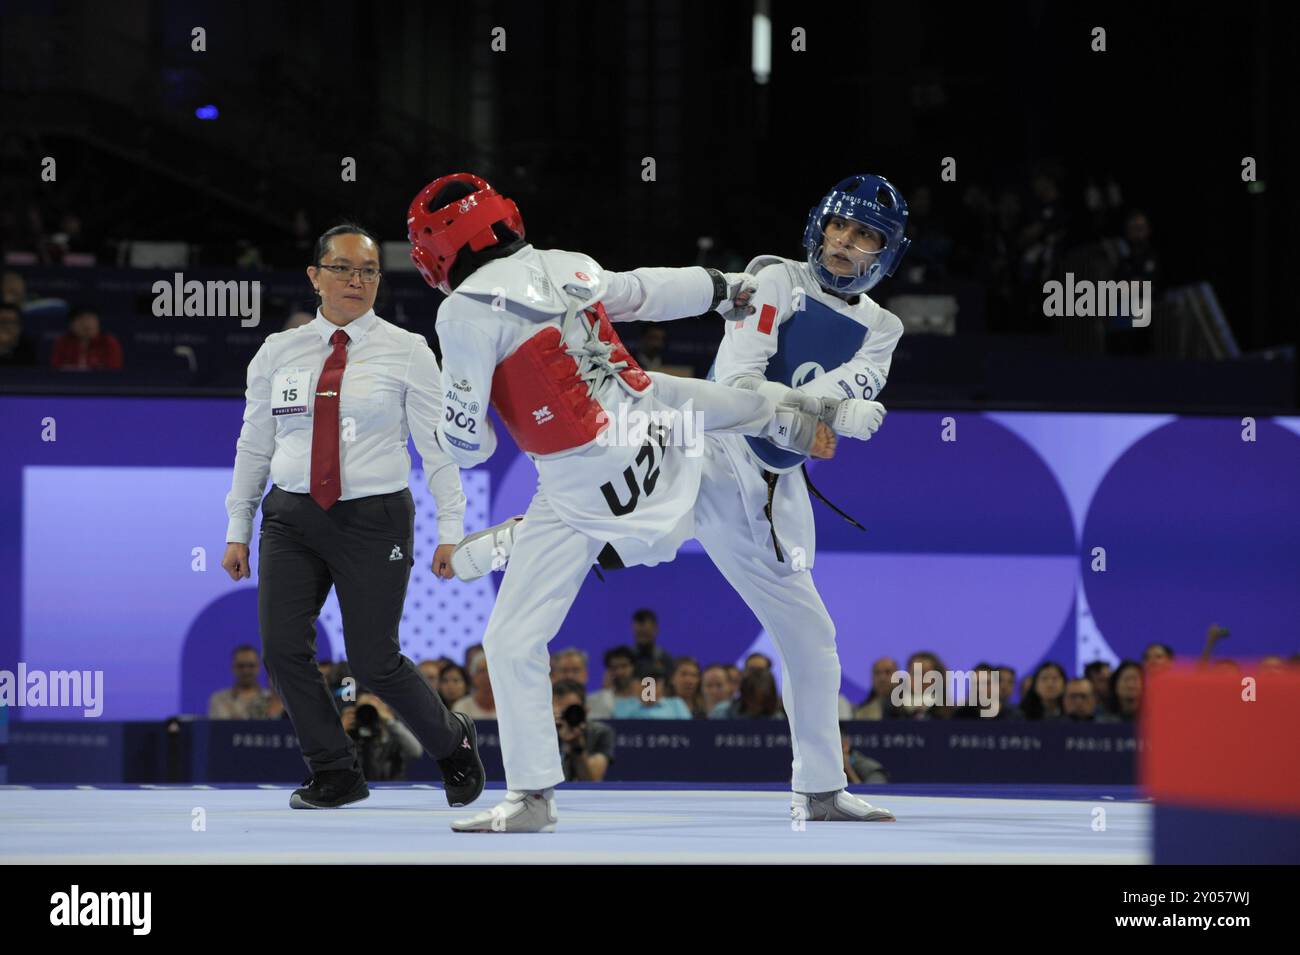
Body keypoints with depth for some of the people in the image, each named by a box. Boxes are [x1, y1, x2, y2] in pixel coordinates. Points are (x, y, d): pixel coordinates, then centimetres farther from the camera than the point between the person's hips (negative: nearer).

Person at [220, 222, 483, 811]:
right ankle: (335, 774, 8)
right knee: (283, 648, -9)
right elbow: (254, 447, 11)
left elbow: (438, 446, -3)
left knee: (373, 661, -4)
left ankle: (453, 743, 24)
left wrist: (451, 531, -8)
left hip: (373, 520, -3)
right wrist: (238, 531, 10)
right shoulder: (278, 353, 6)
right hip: (293, 518, 3)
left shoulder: (406, 352, -2)